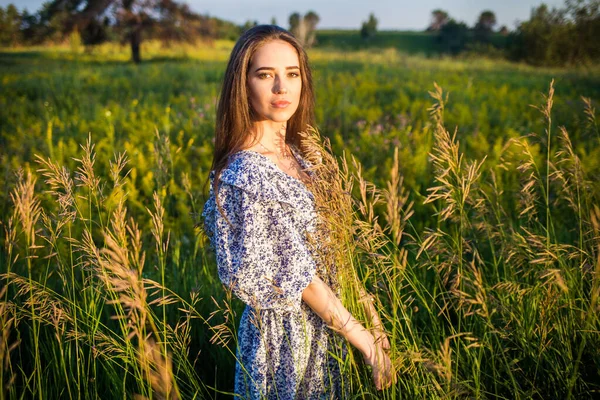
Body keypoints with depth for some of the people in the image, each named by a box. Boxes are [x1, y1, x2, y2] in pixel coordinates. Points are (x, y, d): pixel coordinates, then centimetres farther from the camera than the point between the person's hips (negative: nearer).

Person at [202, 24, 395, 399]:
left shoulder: (290, 151, -1)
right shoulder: (247, 176, -27)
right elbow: (298, 275, -23)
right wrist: (366, 343, -16)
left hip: (319, 322, 8)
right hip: (287, 331, -8)